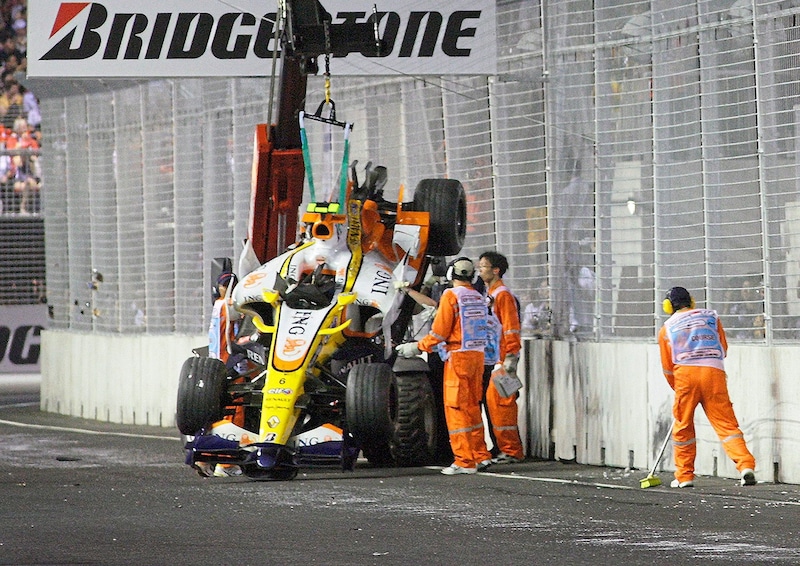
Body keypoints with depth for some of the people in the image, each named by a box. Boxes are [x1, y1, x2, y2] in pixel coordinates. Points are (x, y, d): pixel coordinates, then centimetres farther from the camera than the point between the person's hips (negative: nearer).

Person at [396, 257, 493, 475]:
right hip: (478, 355, 7)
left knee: (456, 408, -4)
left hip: (458, 356, -7)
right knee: (472, 406, 15)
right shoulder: (478, 297, 12)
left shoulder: (451, 296, -9)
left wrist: (417, 347, -1)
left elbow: (440, 332, -13)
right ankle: (481, 456, 16)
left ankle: (464, 461, -6)